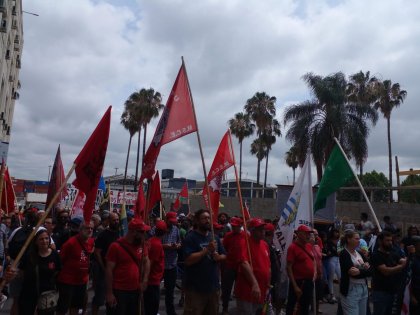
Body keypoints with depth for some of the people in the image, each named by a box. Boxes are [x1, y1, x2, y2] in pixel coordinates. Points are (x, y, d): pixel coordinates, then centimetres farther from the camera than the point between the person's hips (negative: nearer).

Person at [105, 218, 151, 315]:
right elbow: (109, 270, -12)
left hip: (135, 291, 6)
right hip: (118, 292, -6)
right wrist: (109, 293, -13)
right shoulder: (116, 246, -14)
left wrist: (145, 280, 1)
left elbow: (146, 261, 15)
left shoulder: (141, 245, 2)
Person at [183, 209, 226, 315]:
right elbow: (188, 260, -22)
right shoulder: (190, 238, -12)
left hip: (213, 285, 7)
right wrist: (207, 250, -25)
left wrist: (218, 256, -9)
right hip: (195, 288, -6)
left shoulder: (214, 237, 8)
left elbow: (224, 255, 13)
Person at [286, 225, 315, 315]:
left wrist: (314, 273, 8)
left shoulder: (309, 246, 7)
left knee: (305, 306, 19)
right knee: (292, 306, 4)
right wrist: (295, 286, -21)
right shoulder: (293, 247, -15)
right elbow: (289, 268, -18)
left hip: (309, 282, 7)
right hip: (298, 282, -7)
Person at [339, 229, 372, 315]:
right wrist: (364, 270, -15)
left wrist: (359, 271, -14)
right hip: (350, 290, -7)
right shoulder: (344, 254, -11)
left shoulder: (360, 253, 11)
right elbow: (353, 273, -20)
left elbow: (370, 271, 2)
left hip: (364, 289, 7)